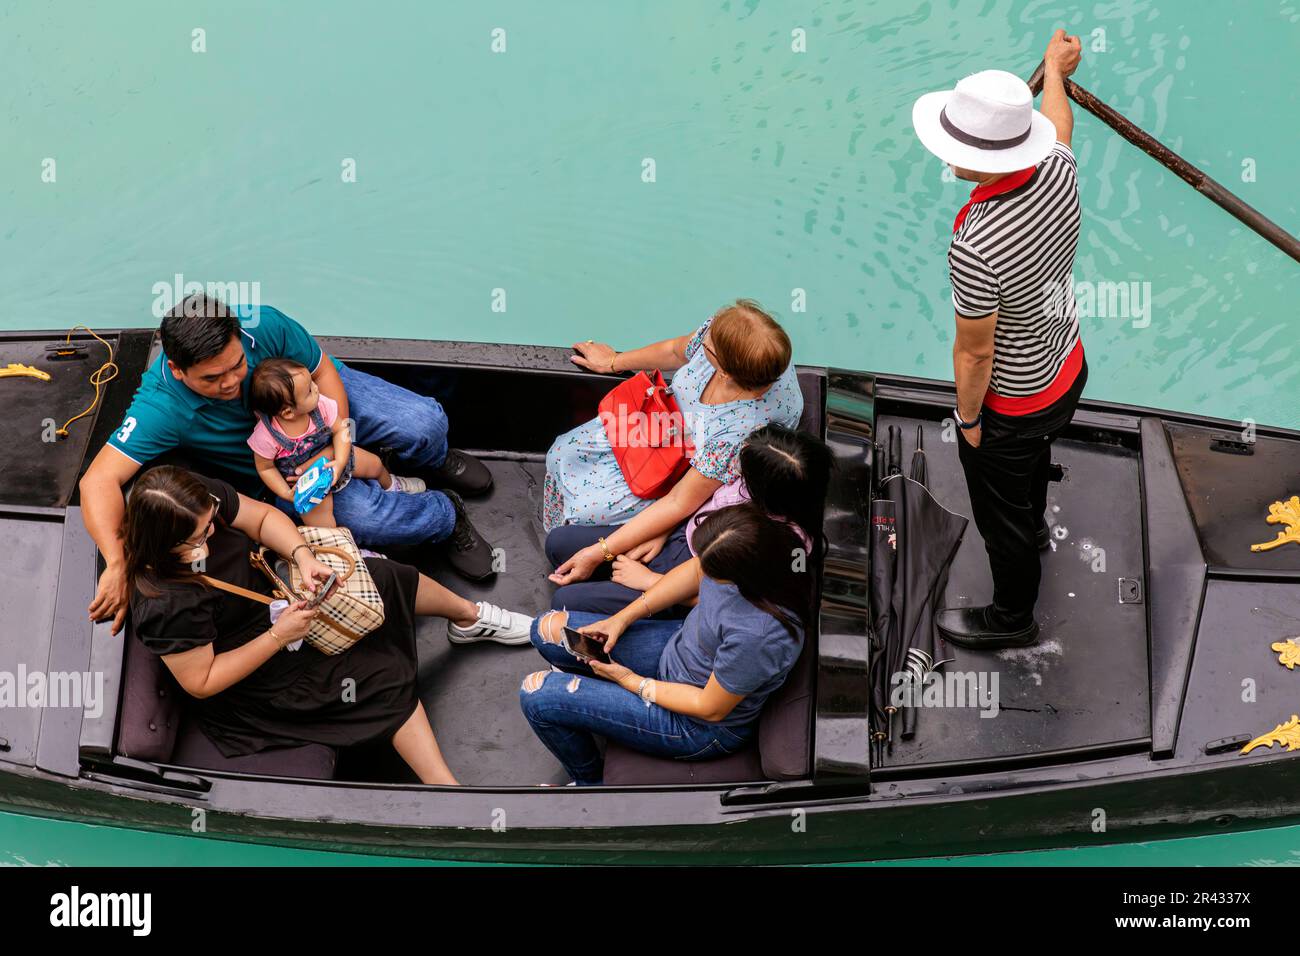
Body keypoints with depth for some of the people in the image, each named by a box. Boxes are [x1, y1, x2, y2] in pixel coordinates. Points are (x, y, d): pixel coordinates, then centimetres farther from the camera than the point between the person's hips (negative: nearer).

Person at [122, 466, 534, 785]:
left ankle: (471, 617, 36)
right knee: (386, 676, -12)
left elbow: (262, 516, -5)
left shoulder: (202, 500, -22)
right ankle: (447, 788, -4)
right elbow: (201, 683, -28)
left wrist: (303, 557, -23)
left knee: (385, 577, 6)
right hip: (251, 675, -7)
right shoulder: (167, 606, -39)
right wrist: (278, 637, -30)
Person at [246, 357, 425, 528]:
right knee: (319, 523, -19)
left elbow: (340, 430, -14)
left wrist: (340, 462, -28)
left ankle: (390, 483, 55)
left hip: (332, 458, 4)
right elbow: (265, 468, -17)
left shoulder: (321, 405, -29)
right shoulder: (266, 437, -35)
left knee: (375, 464, 19)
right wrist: (287, 494, -24)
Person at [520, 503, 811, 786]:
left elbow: (710, 709, -24)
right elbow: (696, 572, 1)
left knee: (536, 696, -6)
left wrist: (629, 679, -12)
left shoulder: (757, 634, -42)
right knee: (547, 629, 9)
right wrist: (623, 618, -3)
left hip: (699, 726, -7)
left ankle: (591, 781, 24)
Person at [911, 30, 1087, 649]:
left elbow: (975, 353, -28)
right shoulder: (1059, 170, -21)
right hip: (1068, 371, 8)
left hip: (1011, 406, -7)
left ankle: (1012, 616, 44)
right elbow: (1058, 123, 7)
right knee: (1034, 459, 37)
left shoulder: (975, 247, -42)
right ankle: (1033, 529, 68)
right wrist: (1055, 71, 27)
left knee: (1000, 514, 19)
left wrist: (967, 418, -9)